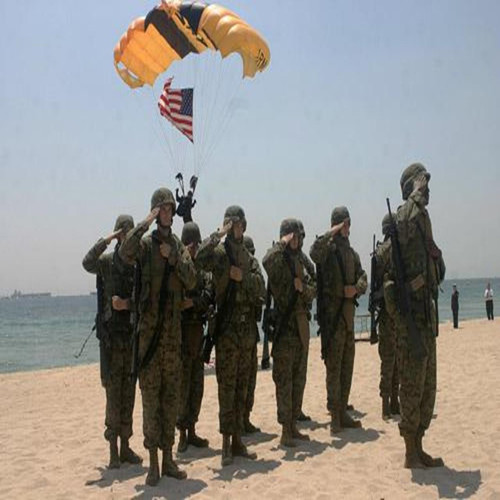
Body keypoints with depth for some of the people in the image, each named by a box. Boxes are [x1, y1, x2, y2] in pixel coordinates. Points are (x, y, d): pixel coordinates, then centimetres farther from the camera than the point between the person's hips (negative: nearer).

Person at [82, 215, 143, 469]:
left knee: (129, 393, 10)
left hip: (133, 334, 2)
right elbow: (88, 262, -21)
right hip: (112, 335, -2)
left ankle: (125, 446, 20)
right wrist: (107, 239, -20)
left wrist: (128, 304, -13)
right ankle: (113, 450, 8)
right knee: (113, 393, -1)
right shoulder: (107, 261, 0)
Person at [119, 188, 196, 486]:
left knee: (172, 394, 10)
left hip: (174, 328, 4)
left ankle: (168, 458, 21)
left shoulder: (179, 246, 12)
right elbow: (125, 253, -24)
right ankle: (153, 461, 9)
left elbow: (192, 281, 1)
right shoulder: (146, 243, -1)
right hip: (149, 328, -4)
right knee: (150, 395, 0)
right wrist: (145, 223, -22)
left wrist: (173, 258, -10)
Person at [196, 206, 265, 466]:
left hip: (247, 329, 6)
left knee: (242, 386, 11)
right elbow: (200, 257, -26)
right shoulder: (219, 253, -2)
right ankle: (227, 444, 4)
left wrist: (243, 277, -12)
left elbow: (260, 291, 3)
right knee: (226, 387, -3)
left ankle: (238, 440, 19)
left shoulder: (250, 259, 14)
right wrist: (219, 234, -20)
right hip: (227, 329, -6)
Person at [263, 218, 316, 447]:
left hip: (301, 325, 7)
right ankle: (285, 431, 3)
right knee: (284, 380, -3)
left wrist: (303, 287, -7)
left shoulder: (298, 260, 16)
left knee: (299, 378, 12)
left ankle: (293, 425, 22)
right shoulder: (277, 258, -5)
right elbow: (267, 262, -31)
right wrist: (282, 245, -22)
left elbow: (313, 290, 13)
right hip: (283, 325, -7)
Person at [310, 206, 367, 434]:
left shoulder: (352, 253, 18)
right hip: (332, 313, -8)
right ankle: (334, 416, 2)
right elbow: (315, 253, -28)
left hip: (348, 312, 8)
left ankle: (343, 412, 22)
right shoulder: (329, 247, -5)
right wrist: (330, 233, -23)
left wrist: (356, 288, -6)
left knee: (347, 365, 12)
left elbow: (363, 278, 14)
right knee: (333, 366, -5)